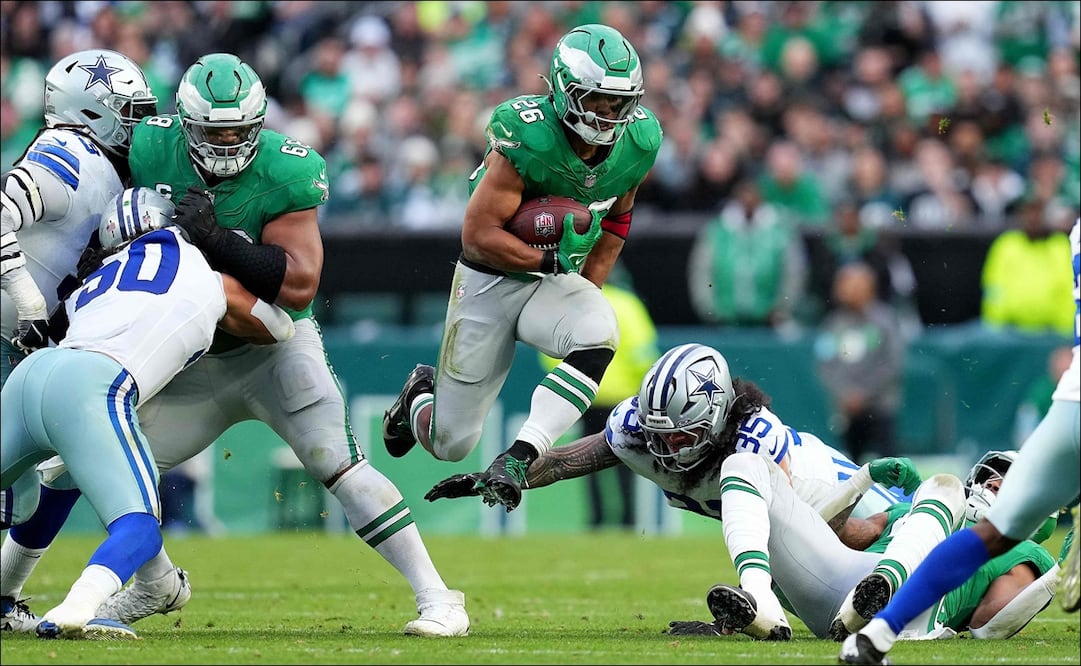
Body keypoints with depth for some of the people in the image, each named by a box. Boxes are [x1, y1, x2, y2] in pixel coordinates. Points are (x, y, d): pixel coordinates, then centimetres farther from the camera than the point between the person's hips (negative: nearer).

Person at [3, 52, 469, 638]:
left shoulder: (285, 172, -21)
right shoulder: (151, 150, -11)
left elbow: (300, 283, -28)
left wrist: (217, 240, -35)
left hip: (276, 343, -4)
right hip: (190, 357, 4)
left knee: (336, 462, -20)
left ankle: (435, 595, -14)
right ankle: (155, 585, 28)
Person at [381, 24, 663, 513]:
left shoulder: (636, 142, -9)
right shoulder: (528, 138, -26)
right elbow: (479, 235, -24)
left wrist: (588, 287, 5)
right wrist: (553, 261, -21)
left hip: (555, 285, 4)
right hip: (488, 282, -4)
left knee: (598, 335, -34)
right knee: (450, 444, 1)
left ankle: (518, 458, -31)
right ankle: (420, 397, 39)